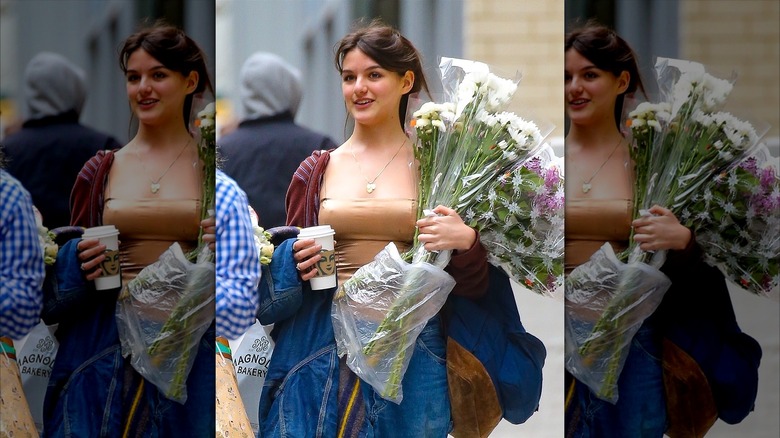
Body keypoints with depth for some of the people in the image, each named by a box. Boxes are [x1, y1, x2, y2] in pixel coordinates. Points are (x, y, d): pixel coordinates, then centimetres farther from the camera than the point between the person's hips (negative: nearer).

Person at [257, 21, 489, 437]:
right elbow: (291, 259, 17)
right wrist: (294, 261, -5)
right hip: (320, 343, 2)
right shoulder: (316, 171, 7)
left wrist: (466, 242, -17)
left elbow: (473, 286, 3)